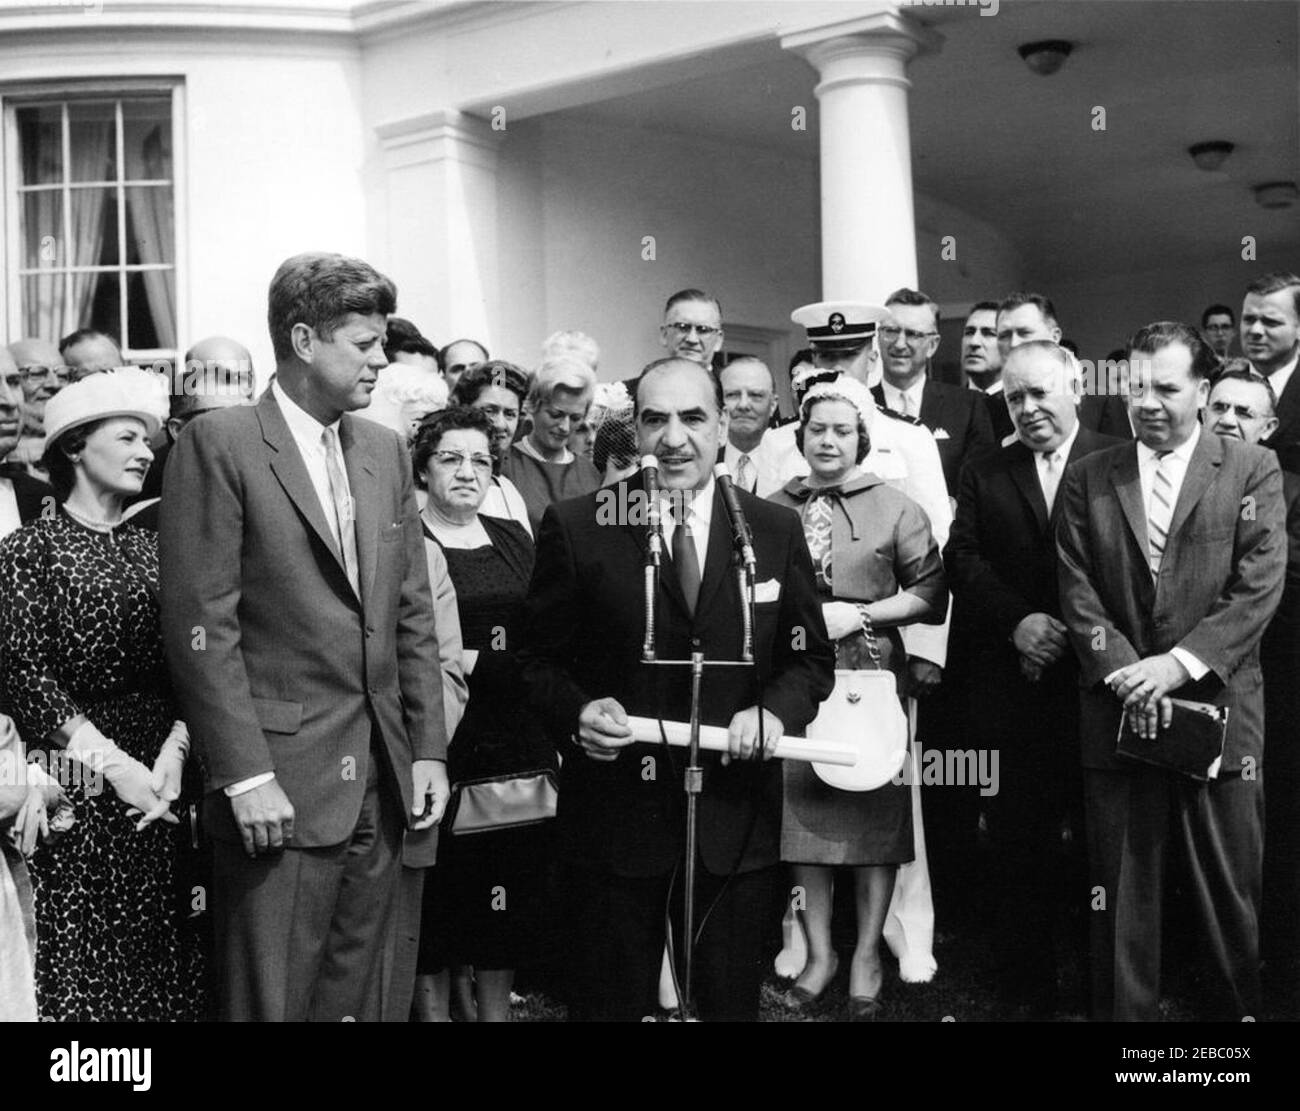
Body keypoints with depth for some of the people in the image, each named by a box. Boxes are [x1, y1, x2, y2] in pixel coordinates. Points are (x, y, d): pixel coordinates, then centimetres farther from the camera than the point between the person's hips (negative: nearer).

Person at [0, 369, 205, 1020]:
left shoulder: (153, 547, 11)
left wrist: (173, 753, -10)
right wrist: (116, 764, -14)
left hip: (160, 777, 4)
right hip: (75, 777, -4)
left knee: (163, 952, 4)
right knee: (82, 957, -1)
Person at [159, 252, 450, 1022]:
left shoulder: (385, 449, 12)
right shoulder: (220, 445, -7)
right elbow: (202, 626, -11)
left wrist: (428, 748, 8)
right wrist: (246, 777, -14)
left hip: (381, 784, 6)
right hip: (281, 786, -5)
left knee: (353, 994, 13)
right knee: (272, 998, 3)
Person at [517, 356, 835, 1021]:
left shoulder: (776, 531, 2)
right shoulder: (575, 528, -4)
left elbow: (811, 658, 9)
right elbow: (538, 660, 2)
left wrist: (775, 711, -11)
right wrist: (577, 710, -17)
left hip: (736, 818, 2)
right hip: (615, 812, -1)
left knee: (732, 1002, 15)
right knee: (609, 1003, 12)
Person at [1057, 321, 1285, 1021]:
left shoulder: (1252, 471, 3)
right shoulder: (1088, 478, 8)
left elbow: (1259, 588, -5)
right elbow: (1077, 592, 2)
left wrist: (1178, 662, -14)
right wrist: (1125, 673, -10)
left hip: (1216, 705, -1)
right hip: (1117, 712, 2)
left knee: (1230, 890, 6)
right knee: (1120, 888, 7)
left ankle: (1240, 1008, 22)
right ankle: (1124, 1012, 18)